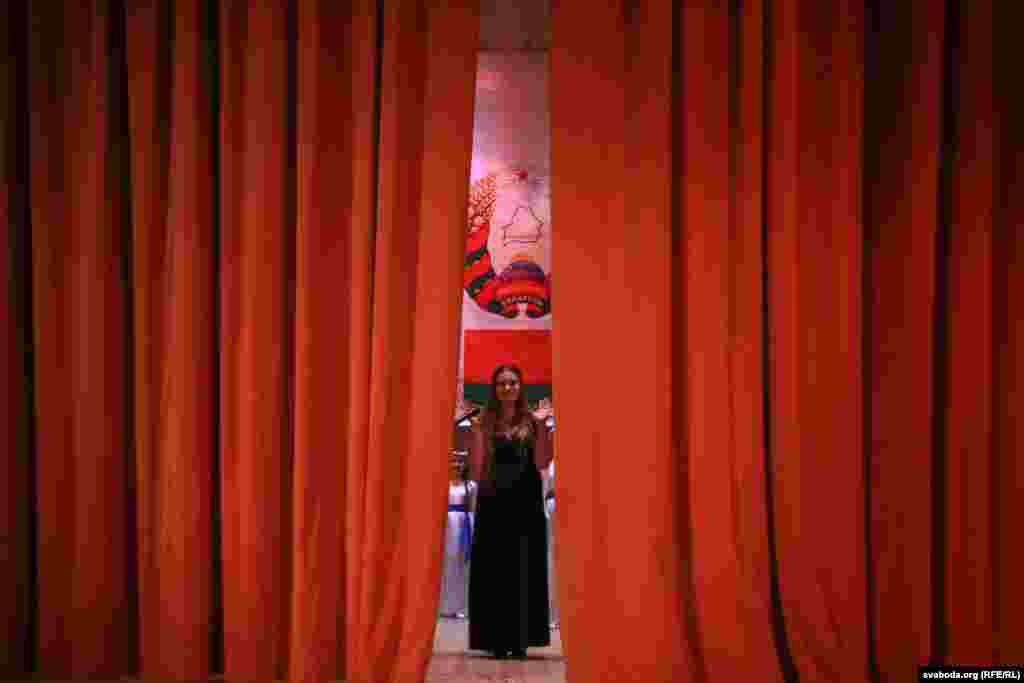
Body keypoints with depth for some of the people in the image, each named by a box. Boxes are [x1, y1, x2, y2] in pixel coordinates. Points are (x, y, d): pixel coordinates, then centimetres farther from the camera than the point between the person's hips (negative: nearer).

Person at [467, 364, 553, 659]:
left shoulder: (531, 422, 4)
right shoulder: (484, 422, 2)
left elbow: (541, 463, -8)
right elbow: (475, 470, -6)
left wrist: (543, 425, -11)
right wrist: (476, 431, -15)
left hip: (526, 503, 0)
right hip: (493, 503, 0)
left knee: (524, 568, 3)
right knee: (494, 569, 2)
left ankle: (520, 639, 11)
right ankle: (497, 639, 9)